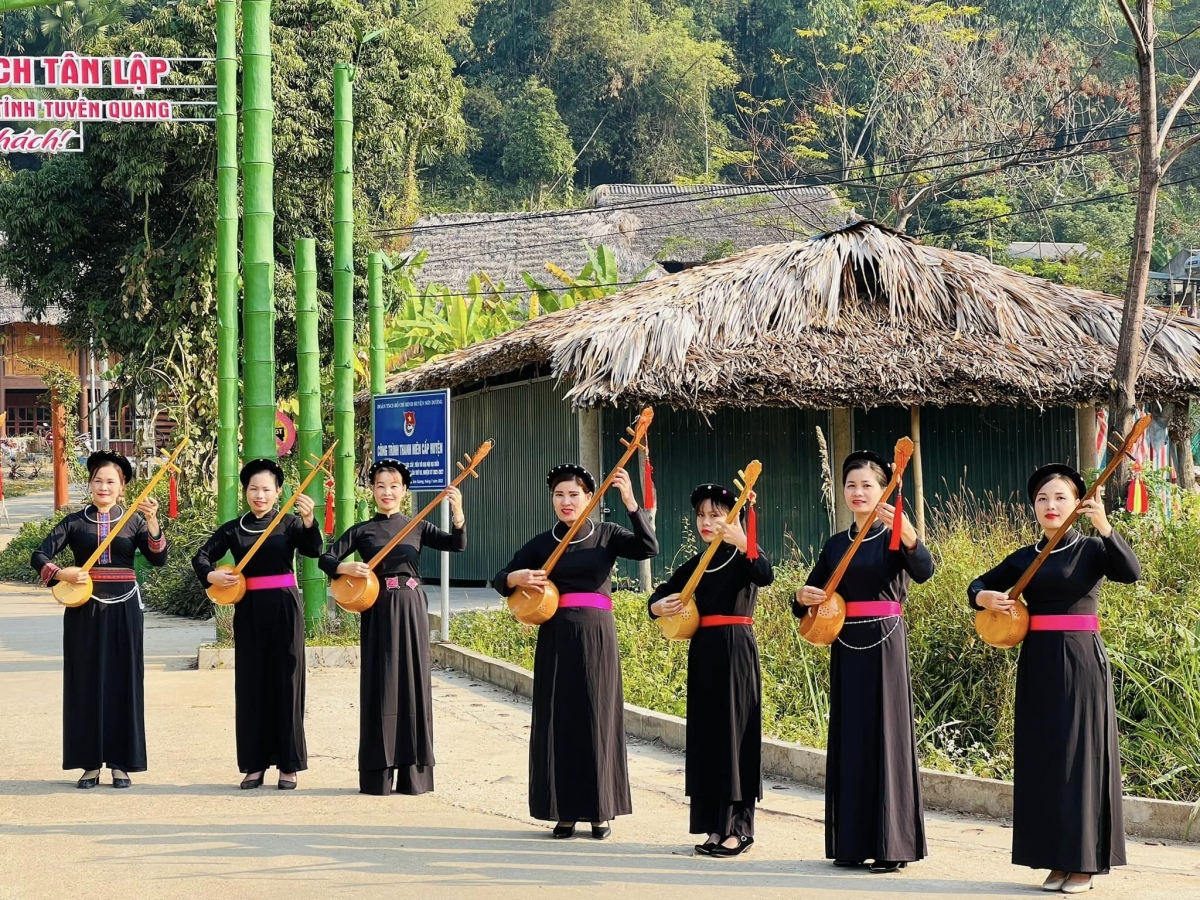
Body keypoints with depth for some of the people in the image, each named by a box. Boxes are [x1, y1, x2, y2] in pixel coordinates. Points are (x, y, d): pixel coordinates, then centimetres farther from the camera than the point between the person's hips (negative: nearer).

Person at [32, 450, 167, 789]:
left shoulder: (134, 521, 4)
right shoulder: (75, 522, 3)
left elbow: (158, 559, -9)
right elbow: (40, 555, -3)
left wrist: (152, 523, -24)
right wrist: (61, 574, -22)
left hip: (123, 608, 0)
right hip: (84, 608, 0)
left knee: (123, 681, 1)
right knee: (85, 682, 2)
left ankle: (121, 762, 8)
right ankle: (90, 763, 8)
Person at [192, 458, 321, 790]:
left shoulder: (289, 523, 0)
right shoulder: (233, 529, 6)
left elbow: (312, 550, -17)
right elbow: (201, 556, 2)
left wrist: (309, 520, -35)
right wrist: (211, 575, -20)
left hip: (284, 608, -2)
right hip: (248, 611, 2)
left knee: (285, 682, 0)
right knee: (251, 684, 4)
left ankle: (289, 765, 5)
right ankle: (254, 763, 10)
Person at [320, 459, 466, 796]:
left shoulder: (416, 527, 7)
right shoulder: (362, 531, 5)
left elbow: (456, 544, -5)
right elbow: (327, 559, 2)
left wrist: (458, 514, -23)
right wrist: (346, 569, -18)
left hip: (411, 608, 1)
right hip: (378, 610, -1)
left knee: (412, 683, 1)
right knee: (379, 686, -1)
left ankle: (413, 773, 6)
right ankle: (378, 775, 4)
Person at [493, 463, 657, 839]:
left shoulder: (607, 535, 4)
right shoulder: (541, 544, 7)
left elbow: (649, 548, -14)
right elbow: (499, 580, 9)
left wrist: (630, 502, -24)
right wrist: (515, 577, -14)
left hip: (597, 638, -2)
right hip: (556, 638, 2)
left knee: (597, 721, 0)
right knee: (557, 721, 1)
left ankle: (600, 811, 8)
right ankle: (564, 811, 8)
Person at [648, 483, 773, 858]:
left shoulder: (744, 556, -5)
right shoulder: (696, 564, 13)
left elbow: (765, 575, -27)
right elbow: (660, 594, 16)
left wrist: (743, 544, -43)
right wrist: (658, 606, -7)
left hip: (736, 651, -6)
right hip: (702, 652, 6)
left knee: (735, 733, -6)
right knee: (706, 735, 7)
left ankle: (739, 827, -2)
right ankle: (716, 826, 12)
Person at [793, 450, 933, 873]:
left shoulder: (894, 538, -4)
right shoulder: (835, 545, 11)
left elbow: (923, 571, -26)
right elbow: (808, 601, 12)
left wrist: (908, 534, -45)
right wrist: (802, 596, -12)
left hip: (885, 646, -5)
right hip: (846, 648, 5)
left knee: (886, 736, -6)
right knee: (848, 739, 7)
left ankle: (892, 843, -4)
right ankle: (852, 841, 12)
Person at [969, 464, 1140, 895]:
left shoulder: (1092, 550, -2)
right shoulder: (1023, 558, 10)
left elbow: (1131, 572, -20)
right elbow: (977, 585, 17)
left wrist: (1104, 525, -31)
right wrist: (984, 598, -7)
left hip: (1081, 662, -4)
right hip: (1037, 663, 4)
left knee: (1080, 755, -5)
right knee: (1042, 758, 4)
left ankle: (1083, 861, -1)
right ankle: (1056, 859, 10)